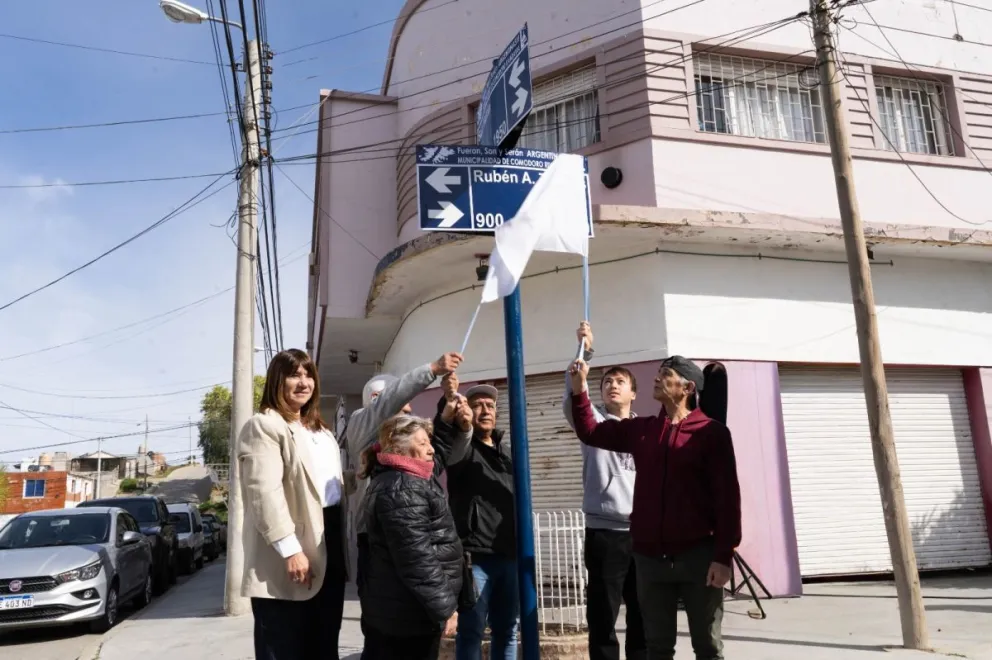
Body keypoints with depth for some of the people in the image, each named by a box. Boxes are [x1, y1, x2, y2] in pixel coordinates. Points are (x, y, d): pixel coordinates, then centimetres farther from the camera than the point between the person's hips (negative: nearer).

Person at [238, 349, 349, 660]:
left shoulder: (320, 430, 20)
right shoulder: (263, 426, -8)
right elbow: (265, 492, -18)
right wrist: (290, 549, -24)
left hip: (330, 539, 8)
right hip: (291, 554, -8)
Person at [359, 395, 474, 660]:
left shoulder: (401, 479, 11)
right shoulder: (400, 491, -22)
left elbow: (437, 456, 28)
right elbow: (416, 558, -26)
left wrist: (449, 420, 13)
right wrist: (444, 607, -21)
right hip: (409, 611, -11)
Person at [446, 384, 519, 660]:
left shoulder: (507, 453, 18)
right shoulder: (463, 448, -1)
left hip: (509, 556, 6)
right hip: (475, 556, -5)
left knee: (506, 630, 12)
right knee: (471, 631, 0)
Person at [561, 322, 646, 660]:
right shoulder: (594, 423, 5)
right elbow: (573, 400, -15)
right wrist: (584, 352, -27)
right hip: (604, 532, -3)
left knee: (644, 618, 11)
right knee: (602, 617, 2)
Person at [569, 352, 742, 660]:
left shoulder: (711, 432, -6)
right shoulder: (641, 430, 9)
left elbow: (727, 496, -8)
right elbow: (590, 432, 14)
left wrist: (723, 555, -12)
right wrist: (579, 388, 1)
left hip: (698, 556, -4)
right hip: (650, 557, 4)